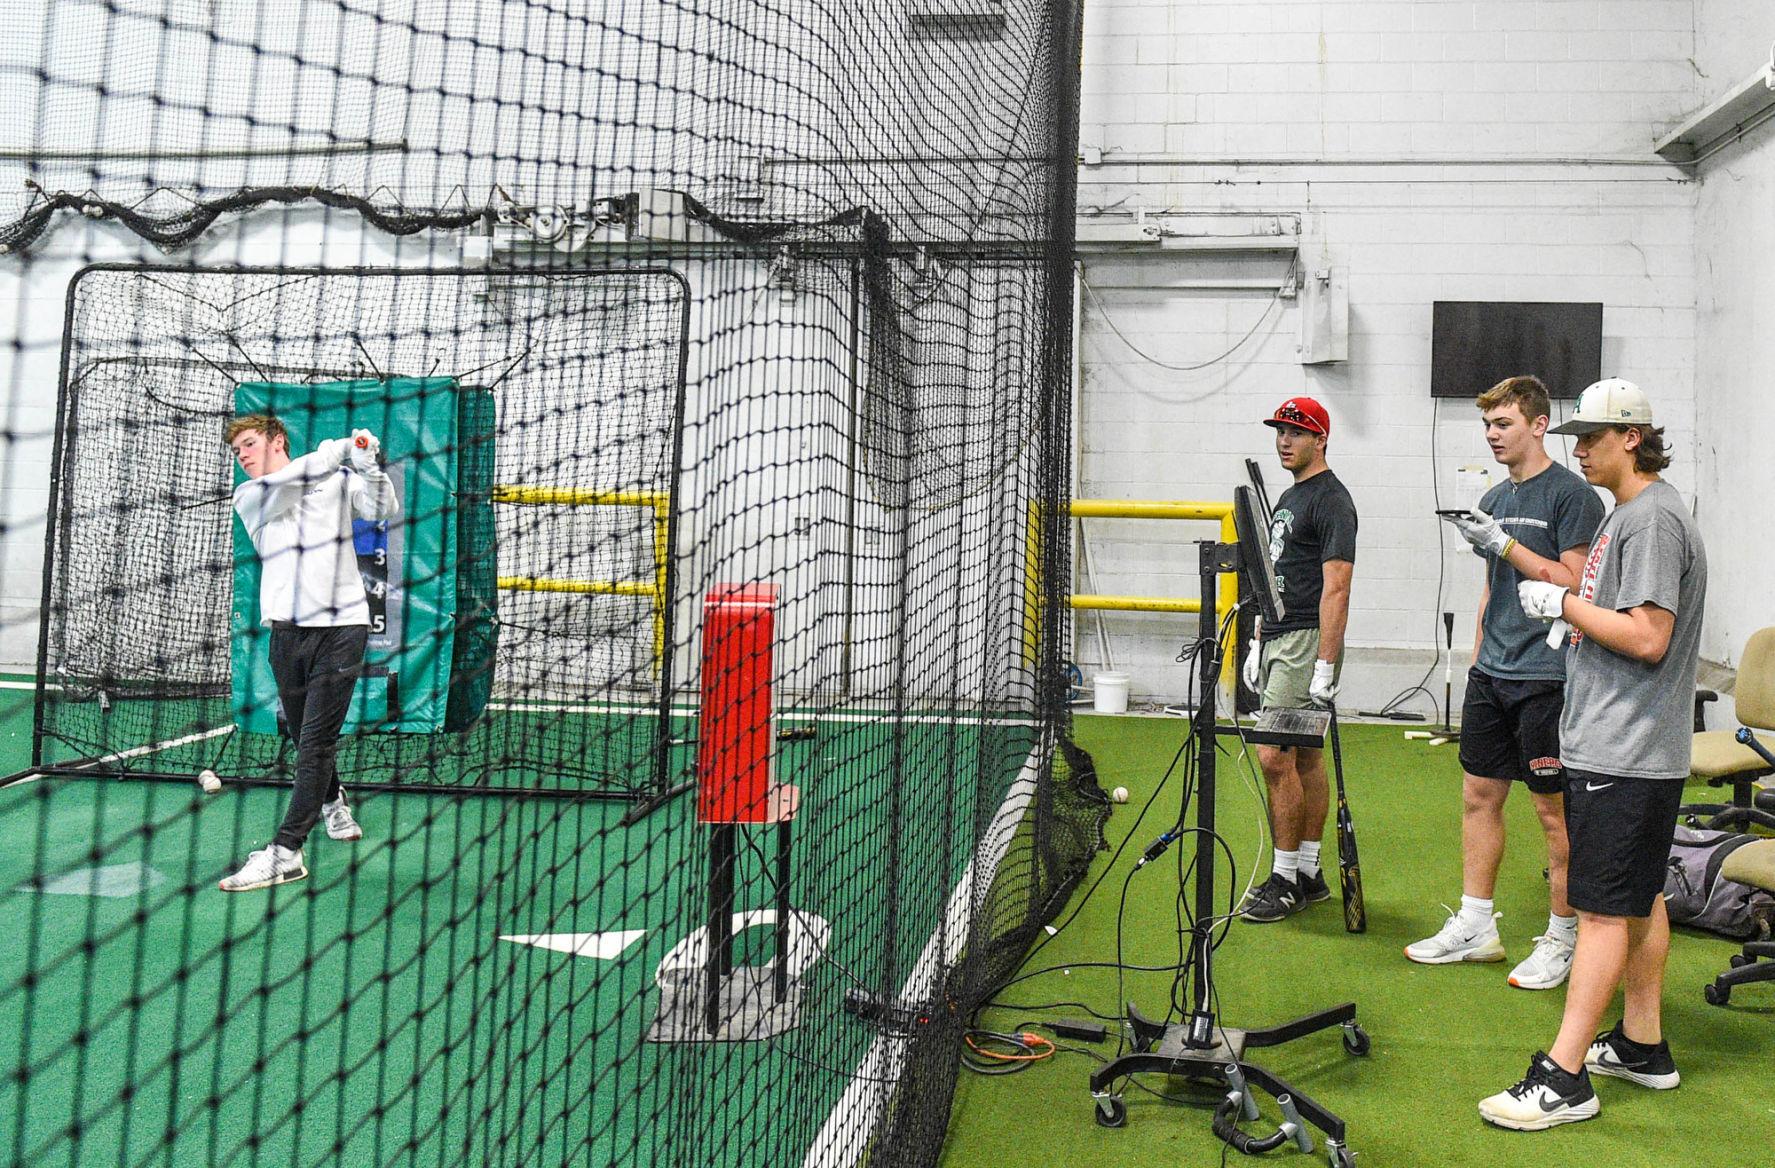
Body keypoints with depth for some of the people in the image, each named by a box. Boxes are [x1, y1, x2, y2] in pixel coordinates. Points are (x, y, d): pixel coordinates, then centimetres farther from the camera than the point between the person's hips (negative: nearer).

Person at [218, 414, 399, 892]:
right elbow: (282, 486, -10)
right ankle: (334, 802, 42)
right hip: (287, 631, 3)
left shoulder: (338, 480, 10)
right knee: (303, 737, 13)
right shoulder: (248, 495, 11)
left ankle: (286, 851, -10)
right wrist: (339, 450, -10)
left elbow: (383, 510, -2)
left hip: (341, 626, -3)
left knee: (316, 742, -9)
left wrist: (367, 466, -16)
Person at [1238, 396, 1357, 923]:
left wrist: (1325, 666, -23)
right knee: (1304, 759, 12)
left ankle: (1284, 882, -2)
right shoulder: (1289, 497, 19)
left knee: (1275, 758, -10)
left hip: (1308, 642, -10)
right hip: (1278, 642, 10)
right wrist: (1259, 645, 19)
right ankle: (1308, 874, 18)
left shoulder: (1331, 500, -12)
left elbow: (1335, 588, -19)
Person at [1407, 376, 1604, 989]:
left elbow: (1573, 583, -15)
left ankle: (1562, 939, 13)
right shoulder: (1494, 500, 14)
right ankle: (1475, 926, 20)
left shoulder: (1571, 494, -8)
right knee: (1479, 795, 10)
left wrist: (1502, 542, -20)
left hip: (1546, 676, -7)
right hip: (1491, 674, 7)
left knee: (1555, 809, 1)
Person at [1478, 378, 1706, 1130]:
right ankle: (1643, 1046, 28)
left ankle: (1563, 1078, -4)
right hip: (1619, 748, 10)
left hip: (1623, 755, -10)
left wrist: (1563, 604, -15)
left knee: (1604, 908, -8)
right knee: (1640, 898, 16)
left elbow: (1648, 639, -22)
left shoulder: (1652, 517, -16)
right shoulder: (1626, 515, 16)